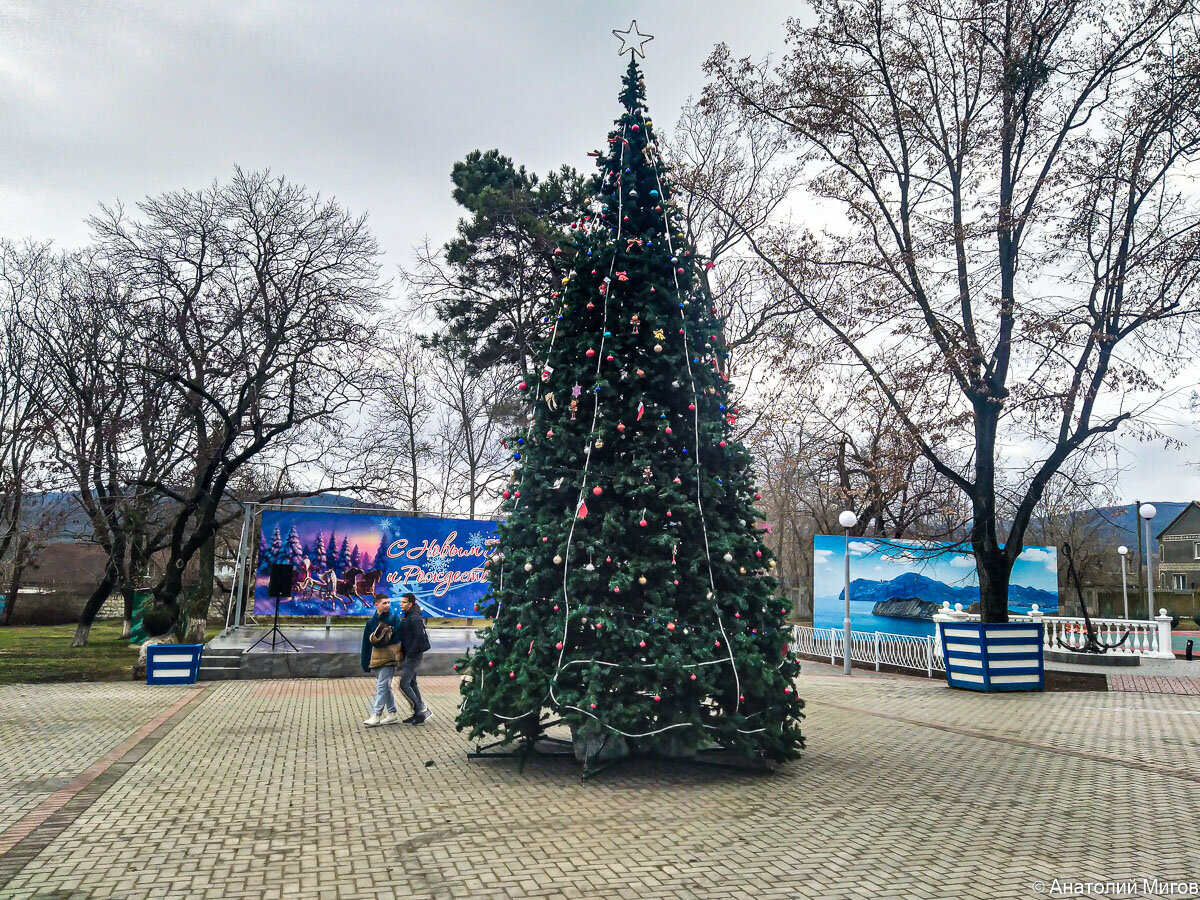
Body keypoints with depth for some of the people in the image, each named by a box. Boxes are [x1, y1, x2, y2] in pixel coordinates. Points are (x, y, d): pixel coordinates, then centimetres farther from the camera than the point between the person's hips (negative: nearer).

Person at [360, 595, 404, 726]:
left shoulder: (394, 619, -4)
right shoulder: (371, 622, 8)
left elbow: (399, 638, -6)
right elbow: (366, 644, 11)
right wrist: (366, 663, 10)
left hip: (389, 658, -5)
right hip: (375, 658, 5)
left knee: (382, 686, -9)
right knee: (385, 687, 13)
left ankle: (376, 715, -6)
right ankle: (392, 713, 22)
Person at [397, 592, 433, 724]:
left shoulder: (414, 618, -17)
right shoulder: (408, 617, 15)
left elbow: (420, 637, -25)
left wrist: (411, 652, -20)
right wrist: (405, 653, 15)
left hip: (413, 655, -10)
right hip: (410, 655, 10)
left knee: (404, 684, -10)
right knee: (411, 683, 13)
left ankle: (421, 709, -5)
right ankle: (419, 713, 18)